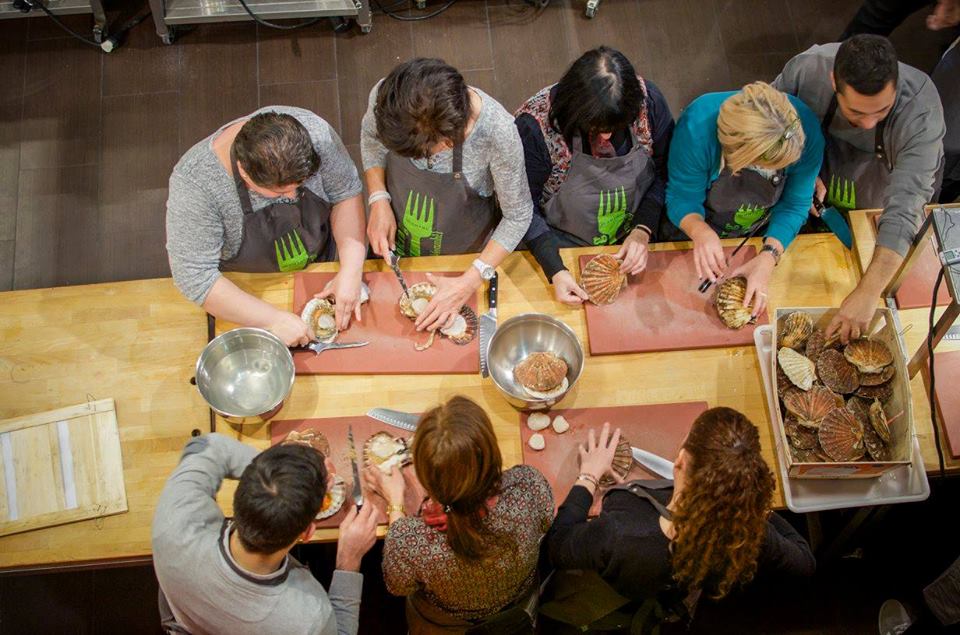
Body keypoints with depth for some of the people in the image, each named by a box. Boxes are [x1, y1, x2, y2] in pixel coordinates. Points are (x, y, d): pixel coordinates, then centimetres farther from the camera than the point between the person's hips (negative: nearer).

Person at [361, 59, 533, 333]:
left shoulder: (497, 132, -38)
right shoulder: (385, 97, -31)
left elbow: (518, 215, -23)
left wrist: (470, 282, -28)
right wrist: (379, 201, -19)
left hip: (465, 256, -2)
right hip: (395, 246, 2)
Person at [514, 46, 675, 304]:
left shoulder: (648, 101, -23)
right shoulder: (535, 125, -31)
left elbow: (664, 174, -8)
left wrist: (642, 232, -21)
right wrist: (556, 271, -29)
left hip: (631, 245, 3)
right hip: (562, 248, -2)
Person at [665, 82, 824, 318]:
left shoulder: (806, 131, -36)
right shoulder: (698, 128, -43)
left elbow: (794, 205, -25)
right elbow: (681, 199, -32)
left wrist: (768, 257, -39)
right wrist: (700, 232, -54)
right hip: (694, 228, -2)